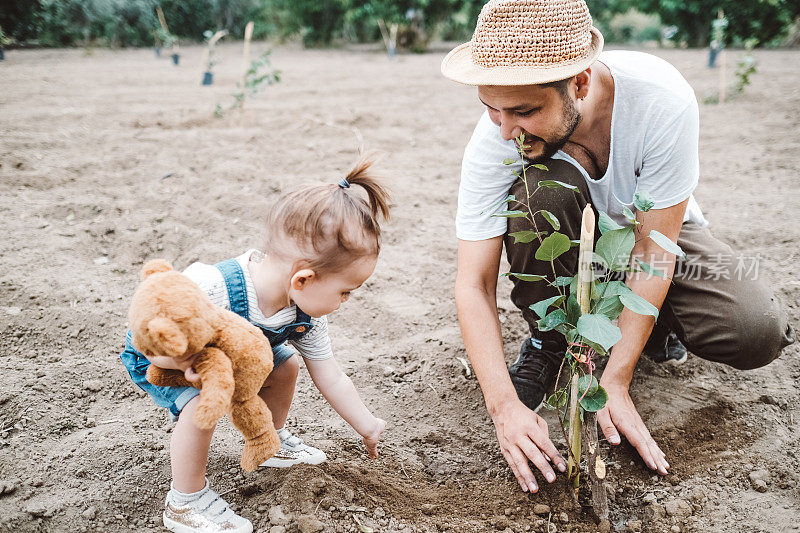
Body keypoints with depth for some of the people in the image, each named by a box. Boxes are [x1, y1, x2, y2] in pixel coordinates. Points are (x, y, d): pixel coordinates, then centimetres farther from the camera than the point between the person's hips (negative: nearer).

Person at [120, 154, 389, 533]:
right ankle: (185, 502, -6)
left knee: (284, 365, 5)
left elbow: (330, 379, -9)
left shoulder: (308, 311, -22)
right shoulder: (208, 289, -46)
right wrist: (184, 360, -57)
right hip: (154, 360, -6)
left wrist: (368, 428, -3)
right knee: (200, 403, -29)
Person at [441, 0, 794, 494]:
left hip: (657, 230, 0)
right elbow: (473, 285, -26)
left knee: (758, 333, -27)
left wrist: (614, 383, -27)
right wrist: (505, 405, -36)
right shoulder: (494, 139, -29)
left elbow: (652, 252, -27)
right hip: (565, 242, 1)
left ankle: (654, 325, 8)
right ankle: (548, 341, -9)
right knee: (539, 187, -35)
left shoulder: (663, 100, -34)